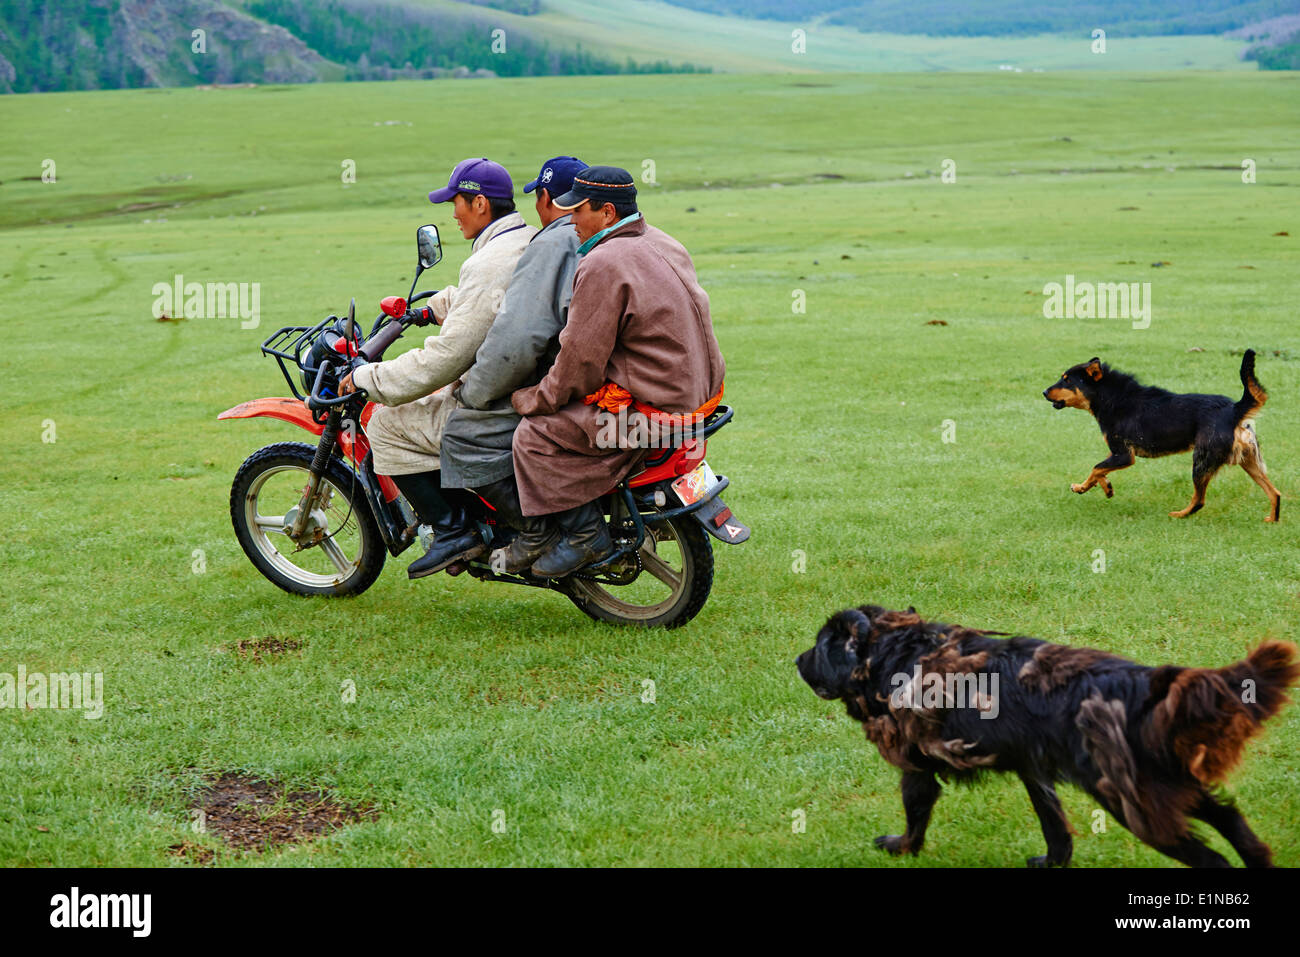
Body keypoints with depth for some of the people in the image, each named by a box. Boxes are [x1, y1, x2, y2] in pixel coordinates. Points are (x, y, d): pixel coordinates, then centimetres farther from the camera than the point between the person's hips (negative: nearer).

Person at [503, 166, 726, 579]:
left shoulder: (602, 266, -19)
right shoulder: (662, 243, 11)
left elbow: (581, 362, -17)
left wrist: (530, 400, -2)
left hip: (649, 406, -10)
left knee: (535, 435, -4)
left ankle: (584, 532, 4)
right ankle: (541, 535, 27)